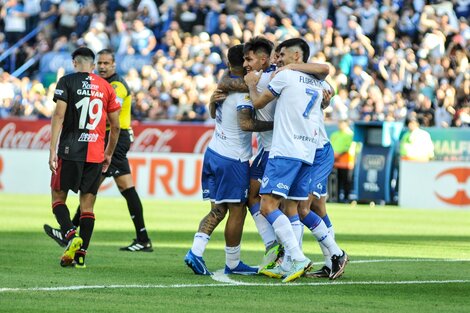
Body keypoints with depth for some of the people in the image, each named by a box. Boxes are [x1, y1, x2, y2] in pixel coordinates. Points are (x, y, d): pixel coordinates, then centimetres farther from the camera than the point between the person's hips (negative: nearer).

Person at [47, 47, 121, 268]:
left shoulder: (67, 82, 0)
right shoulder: (106, 87, 10)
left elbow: (59, 115, -10)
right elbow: (115, 126, 13)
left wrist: (52, 150, -10)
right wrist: (108, 154, 25)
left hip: (70, 150, -3)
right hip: (96, 154, 3)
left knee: (58, 198, 8)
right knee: (87, 206, 7)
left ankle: (71, 236, -16)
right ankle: (81, 255, 2)